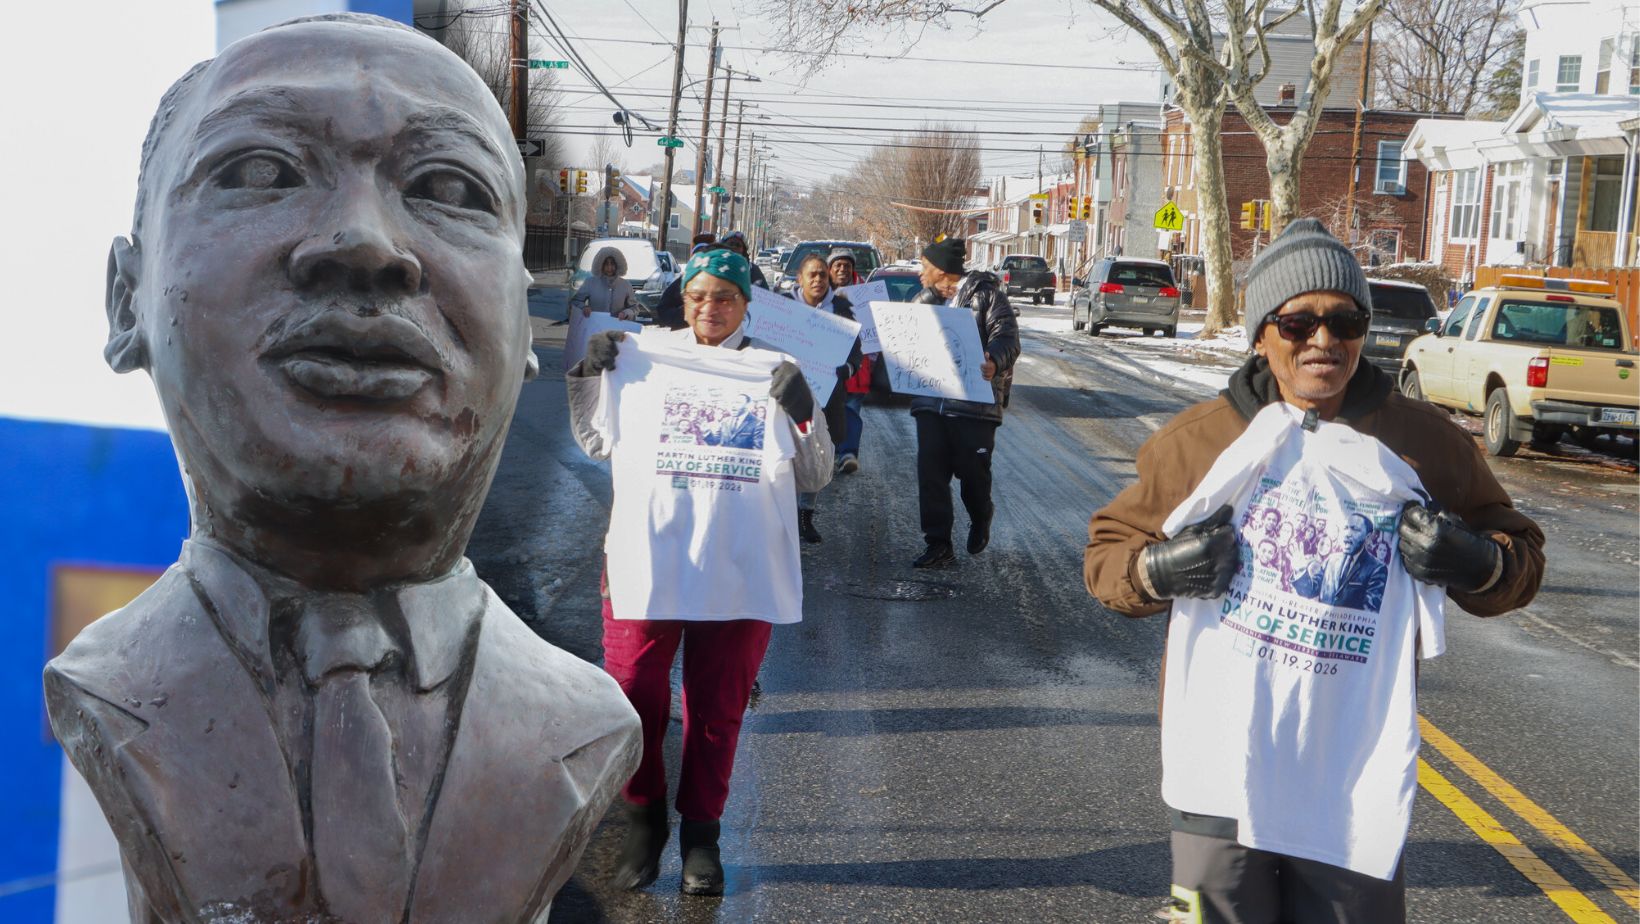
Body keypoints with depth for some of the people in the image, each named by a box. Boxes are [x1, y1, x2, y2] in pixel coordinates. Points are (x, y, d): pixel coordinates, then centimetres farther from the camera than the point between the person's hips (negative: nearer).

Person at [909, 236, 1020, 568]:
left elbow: (1007, 337, -14)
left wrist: (994, 362, -35)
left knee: (972, 469, 2)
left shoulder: (986, 294, -3)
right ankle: (938, 545, 5)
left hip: (975, 401, -5)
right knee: (930, 471, -2)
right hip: (930, 400, 5)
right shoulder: (925, 299, 17)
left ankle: (981, 519, 34)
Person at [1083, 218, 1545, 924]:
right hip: (1221, 755, -1)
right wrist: (1157, 571, -16)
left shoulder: (1423, 442, 1)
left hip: (1358, 761, 1)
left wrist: (1477, 563, -14)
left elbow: (1519, 557, 9)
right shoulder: (1196, 439, -1)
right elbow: (1107, 551, 6)